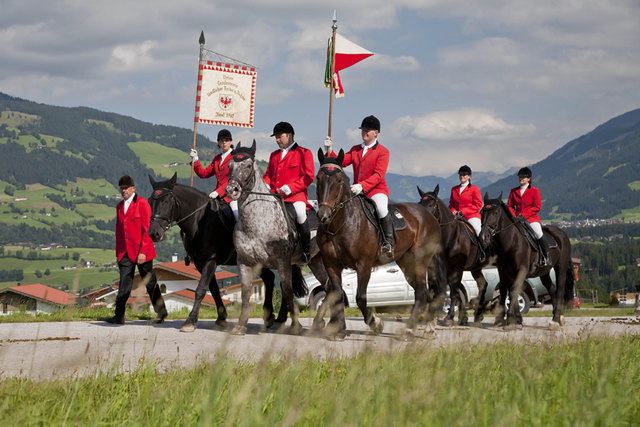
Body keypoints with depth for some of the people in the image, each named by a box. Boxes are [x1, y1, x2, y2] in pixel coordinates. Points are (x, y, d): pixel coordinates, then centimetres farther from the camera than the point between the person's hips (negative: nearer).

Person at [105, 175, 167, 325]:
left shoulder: (142, 203, -7)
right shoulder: (119, 206, 13)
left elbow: (147, 229, -11)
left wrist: (143, 252, -16)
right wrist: (118, 253, 15)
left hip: (141, 251, -5)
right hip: (126, 252, 5)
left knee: (149, 282, 5)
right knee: (124, 282, -3)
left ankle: (161, 311, 21)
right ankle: (119, 316, -4)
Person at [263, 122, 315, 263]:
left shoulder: (303, 153, 2)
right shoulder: (274, 155, 22)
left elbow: (309, 176, -6)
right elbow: (268, 174, 28)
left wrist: (290, 187, -15)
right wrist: (265, 185, 4)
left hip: (296, 194, -6)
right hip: (274, 194, 6)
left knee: (300, 212, -33)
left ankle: (307, 251, -18)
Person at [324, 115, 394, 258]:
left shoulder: (383, 151, -3)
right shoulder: (355, 149, 17)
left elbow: (379, 175, -14)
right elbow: (341, 162, 8)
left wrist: (362, 186, -27)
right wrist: (329, 151, -8)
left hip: (377, 190, -6)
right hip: (357, 191, 6)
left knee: (381, 208, -36)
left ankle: (389, 243, -21)